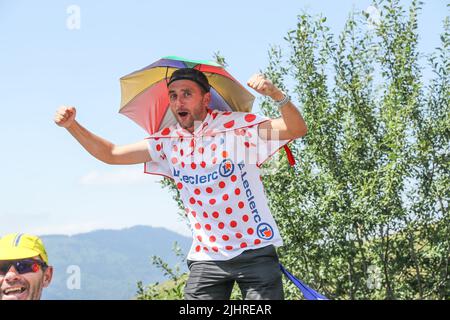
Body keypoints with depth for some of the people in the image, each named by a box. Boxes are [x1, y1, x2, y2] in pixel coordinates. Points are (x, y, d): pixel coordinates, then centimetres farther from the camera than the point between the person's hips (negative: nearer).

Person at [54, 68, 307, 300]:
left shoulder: (236, 125, -8)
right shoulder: (167, 141, 4)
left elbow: (297, 129, -17)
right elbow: (112, 154, 8)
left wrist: (276, 94, -36)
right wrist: (72, 125, -4)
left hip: (254, 250, -3)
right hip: (206, 258, 3)